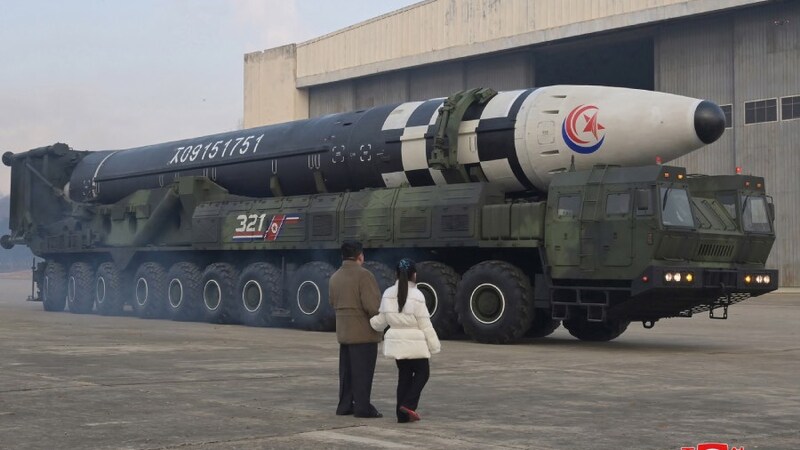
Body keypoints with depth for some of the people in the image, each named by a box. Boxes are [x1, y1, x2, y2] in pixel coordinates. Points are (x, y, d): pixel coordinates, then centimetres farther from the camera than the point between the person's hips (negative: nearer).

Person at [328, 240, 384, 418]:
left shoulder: (335, 277, 11)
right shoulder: (364, 275, -15)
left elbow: (333, 304, 14)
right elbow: (373, 305, -21)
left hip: (343, 332, 8)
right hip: (364, 332, -8)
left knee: (346, 370, 13)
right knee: (362, 372, -4)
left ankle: (345, 405, 16)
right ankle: (362, 407, -3)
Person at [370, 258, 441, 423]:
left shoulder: (388, 294, 1)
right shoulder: (416, 295, -15)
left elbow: (381, 320, 10)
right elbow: (425, 324, -11)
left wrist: (367, 323, 30)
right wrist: (434, 345, -2)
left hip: (396, 343, 6)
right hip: (414, 344, -6)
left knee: (404, 375, 13)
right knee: (422, 372, 10)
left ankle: (402, 414, 12)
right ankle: (408, 404, -6)